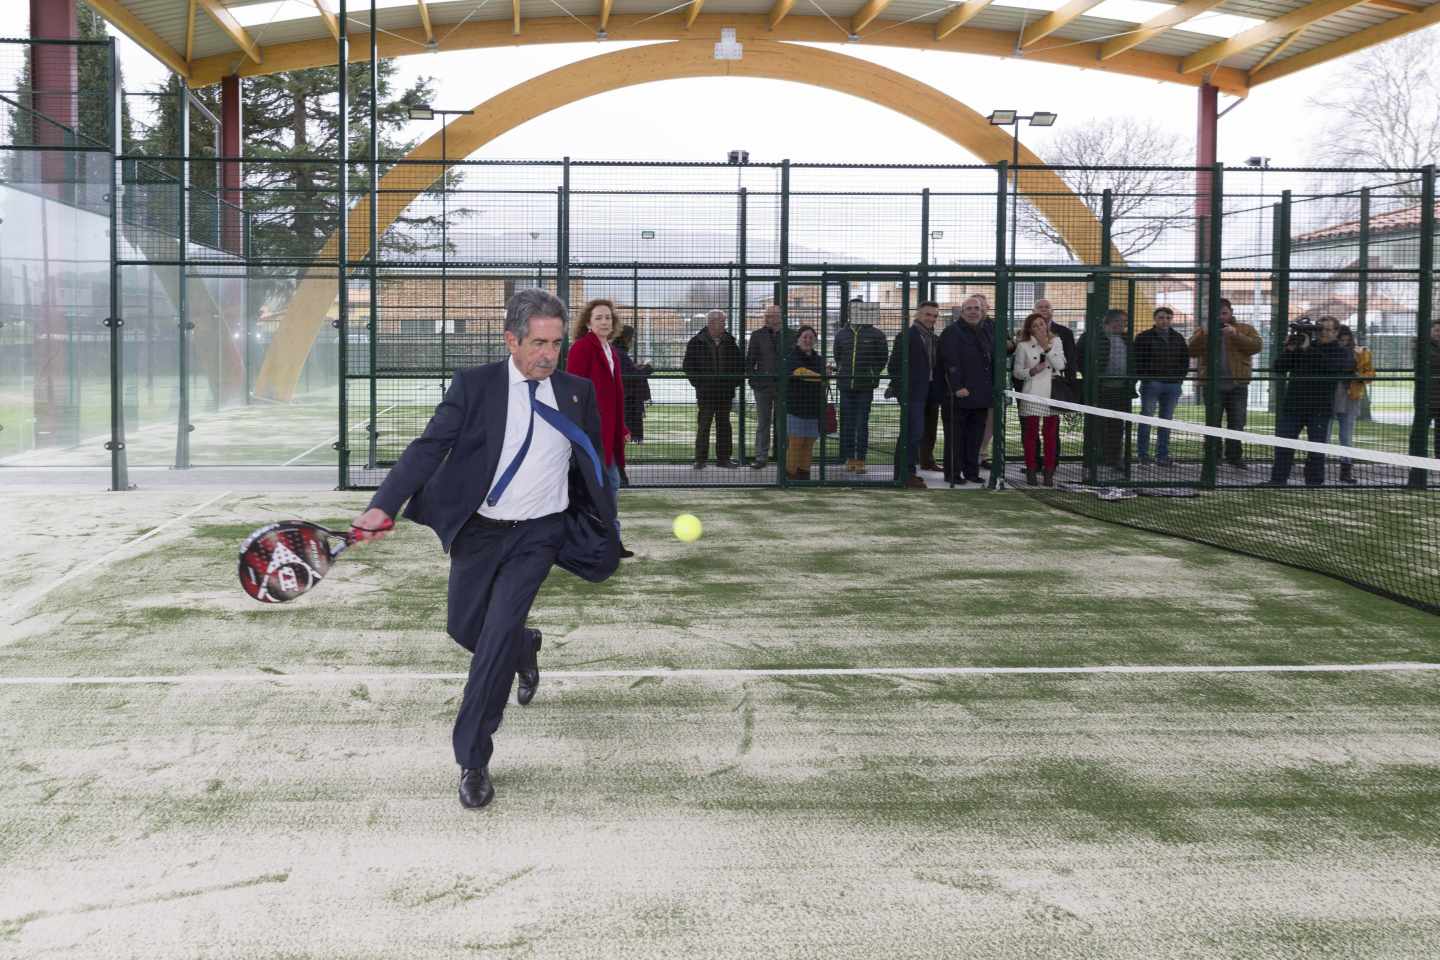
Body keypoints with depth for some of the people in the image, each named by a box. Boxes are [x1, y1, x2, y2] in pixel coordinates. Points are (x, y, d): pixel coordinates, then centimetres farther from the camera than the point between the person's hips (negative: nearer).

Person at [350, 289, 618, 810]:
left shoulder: (577, 392, 1)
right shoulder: (474, 386, -6)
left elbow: (593, 466, 13)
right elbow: (428, 447, -15)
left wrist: (606, 532, 16)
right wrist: (383, 506, -29)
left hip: (539, 534, -1)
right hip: (477, 531, 1)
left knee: (499, 632, -15)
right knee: (465, 629, 14)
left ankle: (472, 761, -6)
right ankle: (525, 648, 50)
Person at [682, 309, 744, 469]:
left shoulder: (730, 342, 8)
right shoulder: (696, 343, -2)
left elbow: (739, 365, 17)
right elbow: (687, 366, 0)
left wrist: (735, 382, 5)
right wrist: (698, 383, -7)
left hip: (725, 391, 4)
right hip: (705, 392, -3)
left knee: (724, 425, 7)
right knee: (703, 426, -2)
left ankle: (723, 458, 14)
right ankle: (700, 459, 4)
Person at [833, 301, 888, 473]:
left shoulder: (875, 335, 0)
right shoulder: (841, 334, 9)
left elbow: (882, 359, 7)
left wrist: (872, 374, 2)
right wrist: (841, 373, 12)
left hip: (865, 387, -3)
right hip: (845, 386, 3)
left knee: (862, 424, -3)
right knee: (847, 423, 5)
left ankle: (860, 460, 1)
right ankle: (850, 459, 13)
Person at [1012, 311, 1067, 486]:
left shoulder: (1056, 341, 8)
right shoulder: (1023, 346, 3)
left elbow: (1061, 365, -5)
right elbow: (1017, 372, 4)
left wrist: (1046, 347, -10)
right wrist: (1032, 371, -13)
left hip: (1052, 395, 1)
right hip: (1031, 395, -1)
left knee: (1051, 435, 2)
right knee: (1030, 434, 0)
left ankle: (1049, 473, 6)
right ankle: (1031, 471, 7)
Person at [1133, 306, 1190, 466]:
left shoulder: (1178, 338, 14)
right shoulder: (1144, 337, 0)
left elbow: (1185, 360, 17)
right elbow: (1137, 361, -3)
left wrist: (1180, 378, 6)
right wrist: (1144, 378, -10)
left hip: (1173, 385, 4)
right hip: (1151, 384, -4)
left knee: (1167, 421, 6)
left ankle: (1162, 455, 10)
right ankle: (1143, 454, 2)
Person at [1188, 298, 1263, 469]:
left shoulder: (1245, 329, 8)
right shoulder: (1204, 331, 11)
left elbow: (1256, 346, -10)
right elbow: (1192, 351, -4)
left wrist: (1235, 334, -20)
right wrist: (1204, 334, -20)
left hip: (1238, 385, 0)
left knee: (1237, 423, 3)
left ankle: (1234, 456, 12)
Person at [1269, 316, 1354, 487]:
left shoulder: (1341, 353, 4)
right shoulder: (1300, 344, 12)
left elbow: (1330, 366, -18)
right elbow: (1279, 367, 7)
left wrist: (1309, 350, -20)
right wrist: (1289, 349, -9)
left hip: (1319, 409, -2)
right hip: (1293, 406, 2)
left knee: (1317, 450, 0)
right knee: (1283, 447, -1)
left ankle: (1314, 485, 8)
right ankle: (1277, 483, 2)